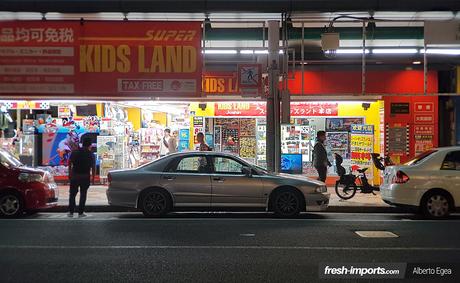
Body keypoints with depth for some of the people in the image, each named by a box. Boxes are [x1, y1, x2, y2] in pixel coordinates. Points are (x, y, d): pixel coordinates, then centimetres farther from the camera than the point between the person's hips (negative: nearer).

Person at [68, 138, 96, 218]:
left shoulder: (74, 152, 2)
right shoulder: (91, 155, -1)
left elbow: (69, 164, 2)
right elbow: (93, 167, -2)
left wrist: (70, 174, 9)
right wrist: (93, 178, 5)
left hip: (75, 176, 1)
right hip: (85, 177, -1)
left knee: (72, 194, 10)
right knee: (83, 195, 7)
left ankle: (71, 212, 7)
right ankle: (81, 212, 7)